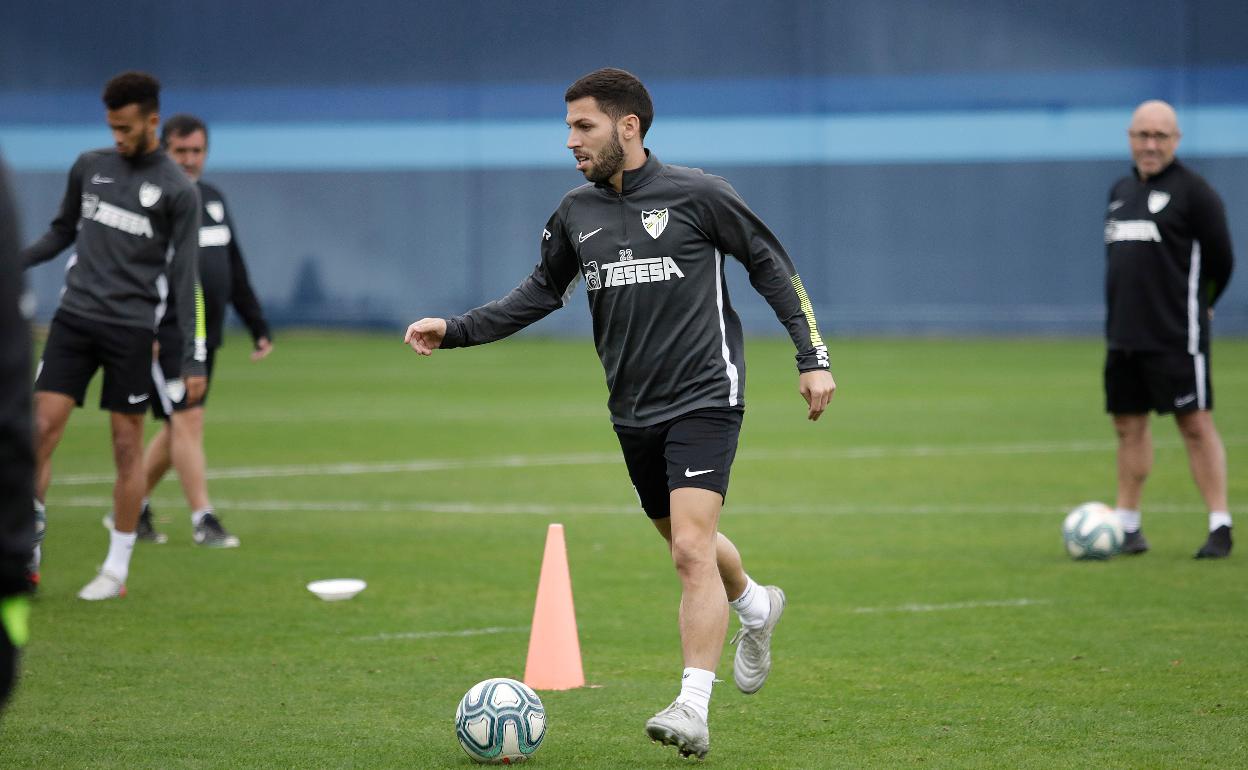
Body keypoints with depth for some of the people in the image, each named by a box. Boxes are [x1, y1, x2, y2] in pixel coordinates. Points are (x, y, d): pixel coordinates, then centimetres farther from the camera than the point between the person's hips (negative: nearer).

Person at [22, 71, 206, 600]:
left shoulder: (177, 191, -3)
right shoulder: (89, 167, 8)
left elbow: (185, 278, -3)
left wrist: (193, 357, -7)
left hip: (131, 327, -3)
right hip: (75, 317, 3)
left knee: (127, 443, 1)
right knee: (42, 427, -7)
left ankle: (117, 568, 10)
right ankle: (28, 551, -1)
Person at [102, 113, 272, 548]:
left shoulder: (213, 200, 16)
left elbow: (236, 271, 22)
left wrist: (258, 327, 19)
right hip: (165, 336, -8)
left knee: (178, 429, 10)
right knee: (187, 419, -12)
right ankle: (203, 521, -10)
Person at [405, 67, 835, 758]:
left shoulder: (695, 194, -7)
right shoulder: (576, 213, 7)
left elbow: (770, 265, 1)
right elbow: (540, 293, 18)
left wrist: (812, 357, -2)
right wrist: (454, 330, 8)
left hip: (703, 398, -6)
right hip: (633, 412, 6)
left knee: (692, 547, -17)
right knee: (685, 545, 17)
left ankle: (693, 711, -18)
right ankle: (755, 607, 49)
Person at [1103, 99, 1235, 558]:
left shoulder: (1192, 191, -8)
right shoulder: (1120, 192, 14)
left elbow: (1219, 258, -6)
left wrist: (1196, 305, 6)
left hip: (1176, 337, -7)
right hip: (1123, 333, 7)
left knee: (1195, 424, -6)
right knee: (1129, 425, 11)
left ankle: (1220, 528, -4)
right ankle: (1127, 527, 19)